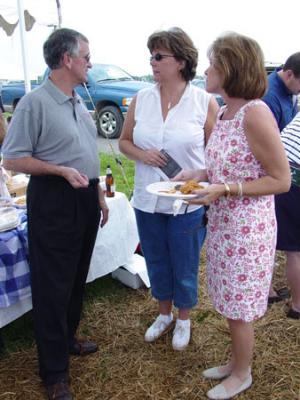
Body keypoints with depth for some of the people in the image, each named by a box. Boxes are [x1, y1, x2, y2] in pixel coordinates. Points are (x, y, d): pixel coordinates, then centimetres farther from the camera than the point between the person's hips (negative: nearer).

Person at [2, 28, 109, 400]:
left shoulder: (78, 103, 12)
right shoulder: (35, 102, -13)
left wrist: (99, 195, 18)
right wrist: (62, 171, -22)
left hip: (84, 200, 8)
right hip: (53, 202, -8)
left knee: (77, 277, 18)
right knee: (52, 285, 1)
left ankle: (68, 338, 38)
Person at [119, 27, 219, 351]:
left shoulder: (205, 102, -9)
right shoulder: (141, 99, 1)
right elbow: (124, 141, 9)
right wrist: (141, 154, -12)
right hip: (147, 201, 4)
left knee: (185, 266, 13)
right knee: (156, 263, 19)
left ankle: (183, 321, 38)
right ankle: (164, 314, 44)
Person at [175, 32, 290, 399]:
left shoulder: (255, 113, -21)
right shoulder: (224, 112, 5)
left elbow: (281, 180, -18)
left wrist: (223, 190, -24)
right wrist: (200, 174, 1)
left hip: (247, 228, -8)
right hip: (222, 222, 8)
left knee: (239, 308, 10)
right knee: (230, 304, 22)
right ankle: (237, 361, 43)